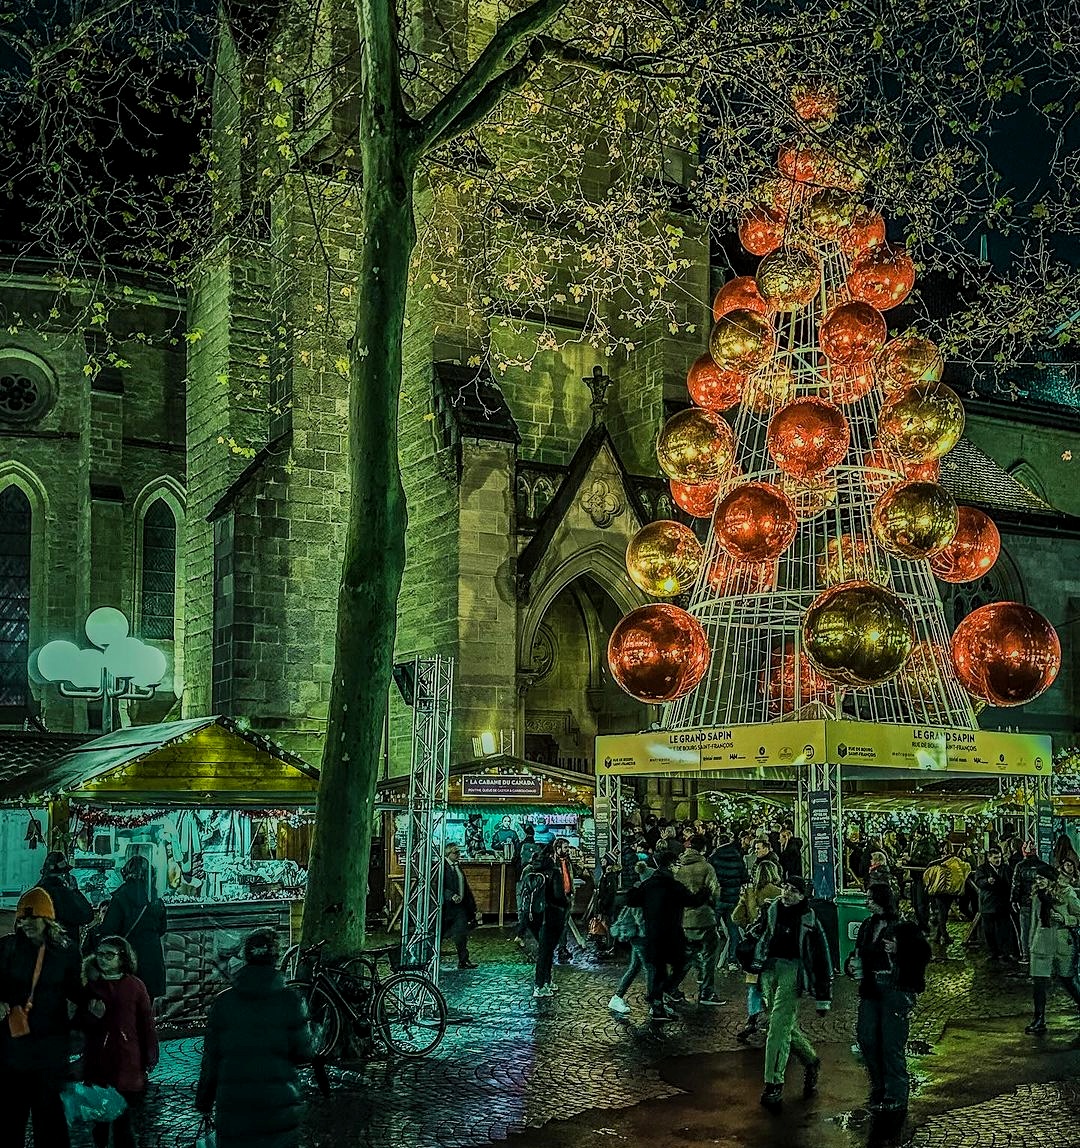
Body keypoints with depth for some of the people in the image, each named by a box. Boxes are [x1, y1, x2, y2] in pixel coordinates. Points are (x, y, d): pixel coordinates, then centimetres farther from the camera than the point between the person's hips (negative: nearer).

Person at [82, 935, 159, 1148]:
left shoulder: (135, 985, -1)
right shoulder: (91, 985, 5)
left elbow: (146, 1023, 2)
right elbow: (81, 1023, 6)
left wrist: (150, 1057, 2)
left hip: (128, 1064, -2)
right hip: (98, 1064, 2)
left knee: (123, 1117, -4)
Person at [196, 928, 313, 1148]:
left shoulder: (224, 1001, -1)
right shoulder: (290, 1000, -7)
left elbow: (211, 1058, 2)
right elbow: (303, 1053, -5)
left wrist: (203, 1100, 12)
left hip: (233, 1103, 1)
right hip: (280, 1103, -1)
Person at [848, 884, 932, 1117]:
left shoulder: (904, 927, -8)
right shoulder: (867, 926, 12)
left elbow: (924, 953, -13)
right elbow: (860, 952, 24)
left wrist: (898, 950, -23)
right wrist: (852, 964, 4)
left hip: (897, 991, -7)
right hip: (871, 990, 7)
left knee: (891, 1044, -4)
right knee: (865, 1036, 6)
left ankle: (897, 1096, 9)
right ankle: (879, 1087, 24)